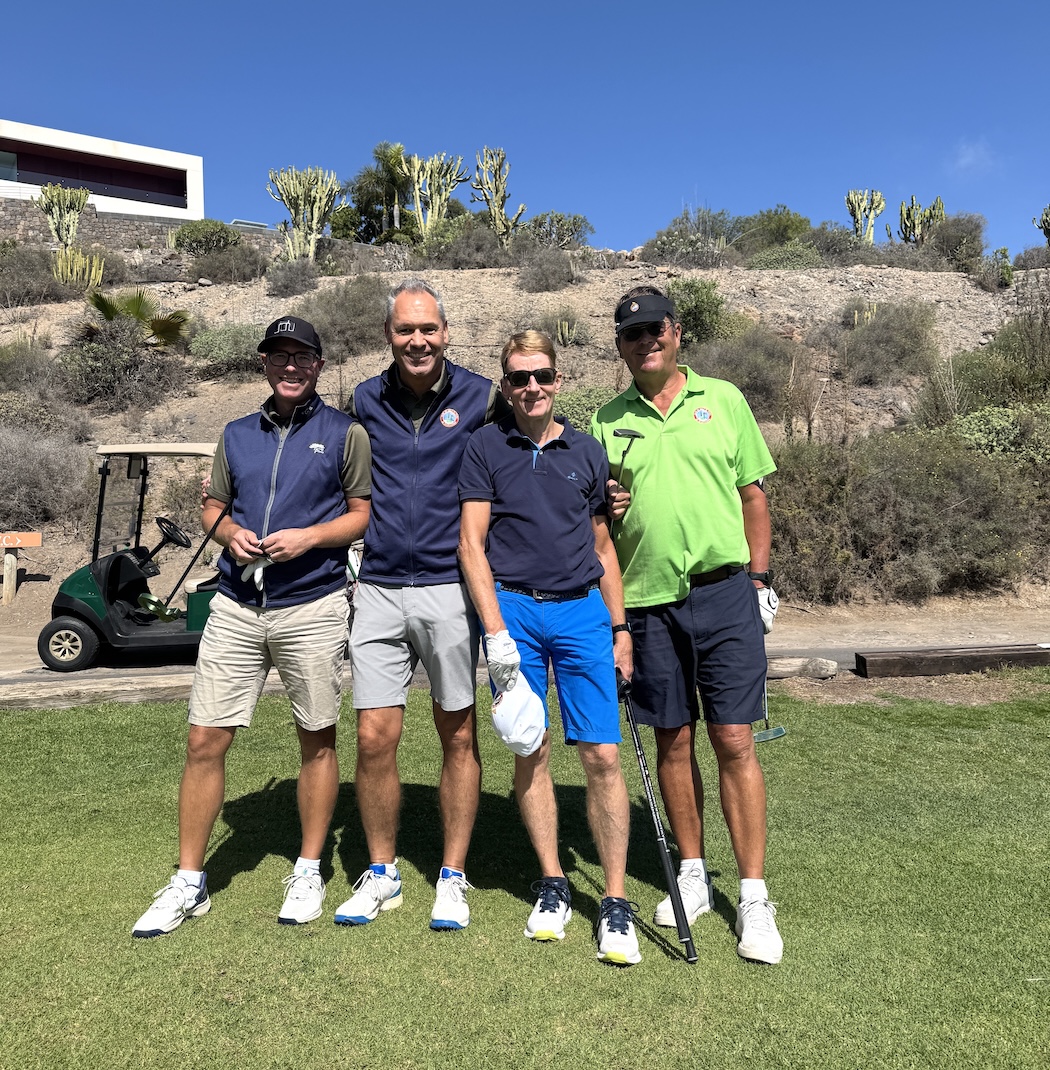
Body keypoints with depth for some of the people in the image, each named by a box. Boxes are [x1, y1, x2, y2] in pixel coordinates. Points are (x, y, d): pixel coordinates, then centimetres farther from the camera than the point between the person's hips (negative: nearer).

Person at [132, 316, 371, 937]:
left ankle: (309, 870, 25)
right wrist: (230, 532, -3)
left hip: (314, 609, -3)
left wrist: (307, 538, -14)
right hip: (236, 608, 4)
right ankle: (189, 882, 20)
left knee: (318, 741, 8)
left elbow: (366, 512, 1)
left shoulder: (346, 433, 2)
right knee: (205, 743, 3)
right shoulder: (238, 435, 15)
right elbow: (213, 506, 19)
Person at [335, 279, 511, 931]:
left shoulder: (480, 398, 0)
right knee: (374, 737, 3)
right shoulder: (365, 402, 8)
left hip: (450, 589, -2)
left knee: (459, 735, 7)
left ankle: (454, 877, 23)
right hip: (379, 589, 2)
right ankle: (382, 875, 23)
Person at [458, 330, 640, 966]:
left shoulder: (588, 452, 11)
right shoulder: (486, 448, 4)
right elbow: (472, 542, -2)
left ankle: (616, 903, 10)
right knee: (531, 754, 7)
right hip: (513, 608, -1)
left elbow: (603, 547, 15)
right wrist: (495, 629, -9)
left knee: (603, 756, -3)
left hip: (583, 610, 1)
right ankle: (552, 886, 24)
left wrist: (620, 628, 11)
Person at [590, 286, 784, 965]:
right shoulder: (605, 421, 10)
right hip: (649, 603, 2)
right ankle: (693, 875, 27)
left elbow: (753, 493, 9)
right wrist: (601, 507, -7)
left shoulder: (723, 399, 7)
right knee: (674, 742, 10)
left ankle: (754, 897, 11)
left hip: (725, 592, -1)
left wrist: (759, 578, 4)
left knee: (734, 742, -2)